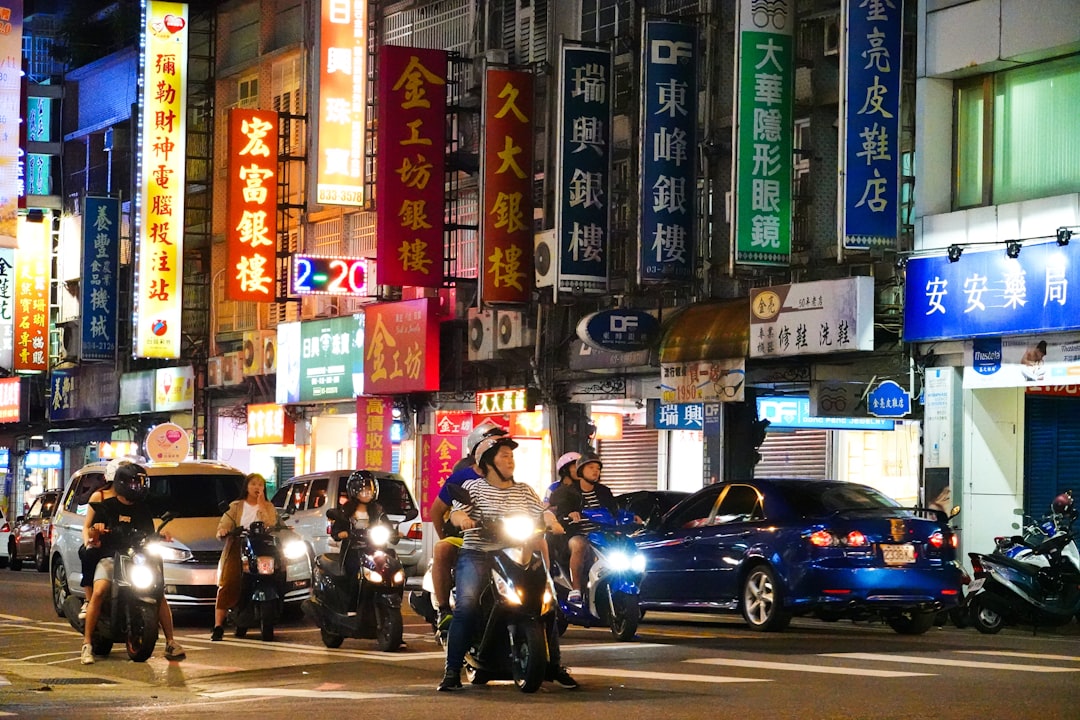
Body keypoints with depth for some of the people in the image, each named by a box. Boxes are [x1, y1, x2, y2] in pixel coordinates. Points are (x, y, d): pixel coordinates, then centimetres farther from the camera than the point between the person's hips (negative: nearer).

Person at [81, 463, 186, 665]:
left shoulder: (142, 510, 16)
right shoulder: (106, 506, 6)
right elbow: (87, 527, 7)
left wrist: (161, 536, -4)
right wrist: (89, 539, -16)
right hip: (110, 558, -3)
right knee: (99, 592, -29)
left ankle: (170, 643, -9)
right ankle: (87, 644, -25)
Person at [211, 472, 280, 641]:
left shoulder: (268, 507, 17)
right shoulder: (236, 506, 17)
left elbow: (271, 523, -2)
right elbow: (225, 522, 1)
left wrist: (261, 505, -3)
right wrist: (222, 531, -21)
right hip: (237, 549, -1)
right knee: (227, 584, -16)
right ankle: (218, 626, -19)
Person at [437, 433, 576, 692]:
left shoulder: (524, 490, 20)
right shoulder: (472, 487, 7)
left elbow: (541, 511, 8)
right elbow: (456, 512, -6)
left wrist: (551, 521, -14)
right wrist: (462, 518, -29)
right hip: (478, 554, -4)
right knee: (467, 606, -26)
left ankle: (555, 666, 3)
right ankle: (452, 671, -22)